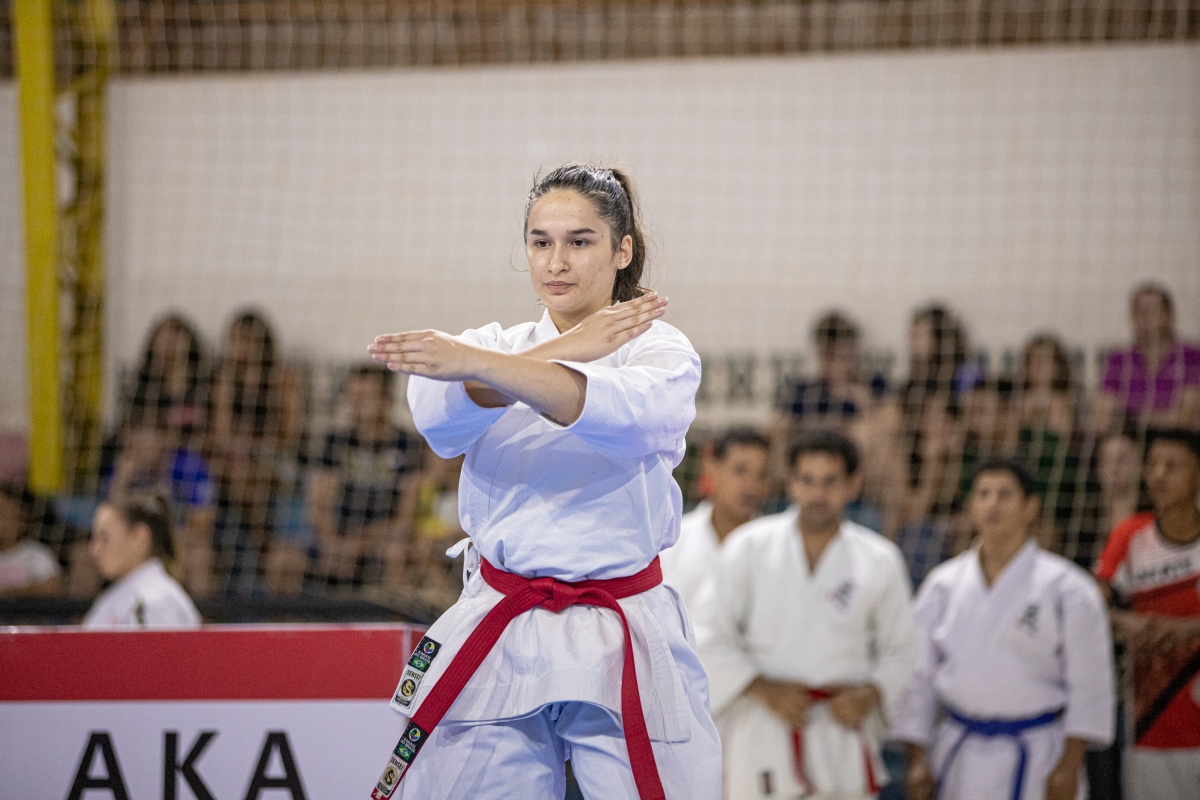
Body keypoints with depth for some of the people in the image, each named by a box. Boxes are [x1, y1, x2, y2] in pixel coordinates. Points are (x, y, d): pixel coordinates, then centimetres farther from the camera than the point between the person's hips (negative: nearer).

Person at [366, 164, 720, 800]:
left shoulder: (658, 351, -1)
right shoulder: (498, 346, 10)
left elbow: (624, 412, -26)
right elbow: (439, 416, -13)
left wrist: (473, 363, -39)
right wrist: (563, 348, -21)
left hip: (620, 647, -3)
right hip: (496, 640, 3)